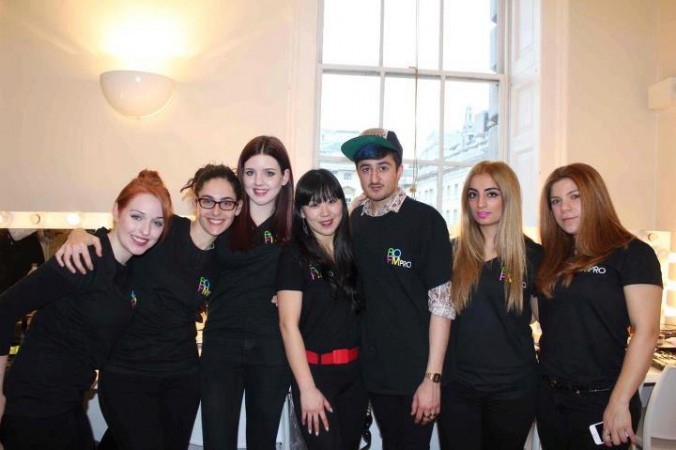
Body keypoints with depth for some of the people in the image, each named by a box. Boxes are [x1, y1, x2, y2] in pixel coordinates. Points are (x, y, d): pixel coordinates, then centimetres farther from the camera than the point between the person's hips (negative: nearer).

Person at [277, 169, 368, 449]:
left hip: (355, 370, 5)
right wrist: (307, 388, -15)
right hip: (315, 371, -5)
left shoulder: (352, 249, 5)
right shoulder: (294, 255, -9)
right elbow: (289, 325, -12)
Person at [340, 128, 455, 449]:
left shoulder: (425, 220, -11)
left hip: (415, 372, -4)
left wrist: (432, 377, -15)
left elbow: (441, 303, -12)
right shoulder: (355, 221, 3)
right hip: (374, 370, 4)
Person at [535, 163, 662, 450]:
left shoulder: (632, 253, -7)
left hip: (599, 401, -5)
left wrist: (620, 403, -18)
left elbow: (646, 331, -14)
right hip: (549, 396, 5)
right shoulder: (553, 259, 8)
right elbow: (547, 322, 11)